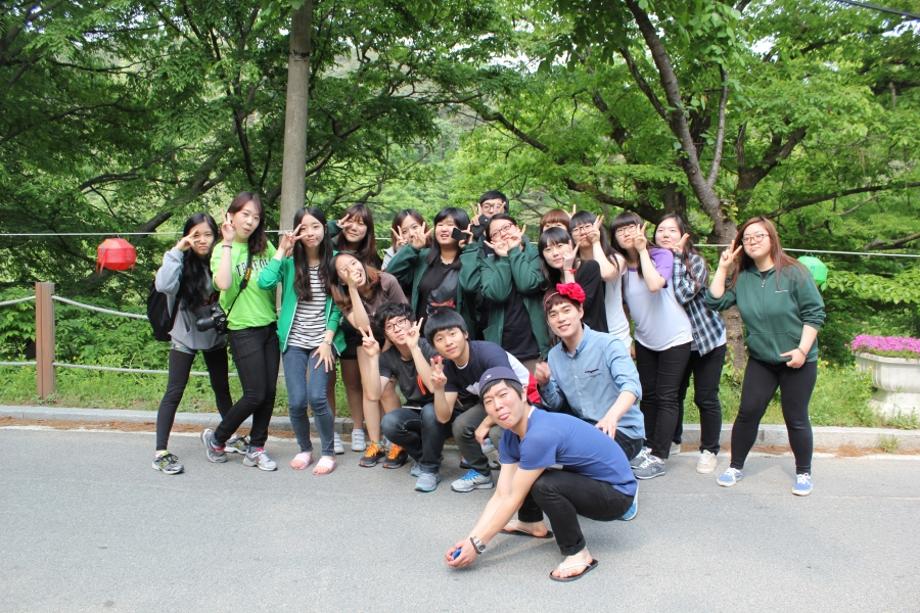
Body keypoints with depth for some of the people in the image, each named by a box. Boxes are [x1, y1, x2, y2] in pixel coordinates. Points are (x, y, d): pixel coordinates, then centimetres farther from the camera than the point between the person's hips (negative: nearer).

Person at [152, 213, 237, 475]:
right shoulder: (182, 262, -15)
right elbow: (163, 285, -33)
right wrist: (176, 251, -31)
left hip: (215, 335, 3)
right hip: (185, 336, -3)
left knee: (222, 388, 16)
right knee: (174, 392, -2)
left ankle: (232, 437, 33)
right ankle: (161, 452, 4)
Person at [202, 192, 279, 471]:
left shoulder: (264, 246, 8)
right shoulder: (222, 250, -4)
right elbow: (223, 283, -24)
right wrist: (228, 243, -19)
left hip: (270, 326, 5)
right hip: (244, 330, -5)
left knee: (269, 392, 6)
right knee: (255, 394, -5)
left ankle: (256, 449, 20)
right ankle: (216, 438, 18)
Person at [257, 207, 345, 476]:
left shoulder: (333, 261, -1)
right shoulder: (290, 261, -1)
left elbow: (337, 306, 0)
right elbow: (265, 282, -20)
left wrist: (327, 341, -7)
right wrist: (282, 250, -14)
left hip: (323, 341, -1)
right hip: (294, 341, 1)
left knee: (317, 397, -14)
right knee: (297, 402, -5)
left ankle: (328, 452, 8)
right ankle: (305, 449, 22)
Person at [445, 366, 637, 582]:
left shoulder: (540, 434, -30)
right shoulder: (510, 436, -3)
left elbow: (514, 500, -23)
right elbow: (501, 496, -4)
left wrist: (477, 544, -15)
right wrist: (470, 539, -13)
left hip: (618, 493, -9)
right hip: (584, 479, 9)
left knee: (544, 485, -33)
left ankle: (578, 555, -12)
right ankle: (533, 523, 27)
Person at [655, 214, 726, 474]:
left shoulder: (695, 260, -16)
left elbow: (683, 294, -31)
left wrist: (676, 256, -26)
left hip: (706, 338, -4)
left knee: (706, 398, 2)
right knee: (674, 393, 14)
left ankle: (709, 450, 18)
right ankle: (672, 440, 34)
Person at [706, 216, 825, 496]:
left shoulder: (794, 273, -10)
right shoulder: (741, 277, 3)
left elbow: (814, 313, -9)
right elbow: (715, 301, -6)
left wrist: (802, 350, -15)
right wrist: (722, 267, -7)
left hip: (797, 360, -3)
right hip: (760, 360, 3)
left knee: (796, 418, 4)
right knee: (748, 412, 1)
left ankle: (804, 473, 22)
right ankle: (736, 467, 16)